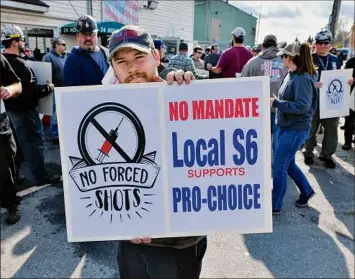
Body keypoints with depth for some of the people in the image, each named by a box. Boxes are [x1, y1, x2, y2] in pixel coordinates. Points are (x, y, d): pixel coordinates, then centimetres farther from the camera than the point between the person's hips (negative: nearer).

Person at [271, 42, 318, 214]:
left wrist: (276, 103, -26)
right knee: (288, 163, 20)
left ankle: (275, 206, 13)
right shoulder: (291, 75, 7)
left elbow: (303, 106, -28)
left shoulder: (303, 79, -20)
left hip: (296, 129, -9)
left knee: (278, 166, -2)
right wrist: (275, 101, 0)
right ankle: (306, 191, 41)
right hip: (286, 126, 9)